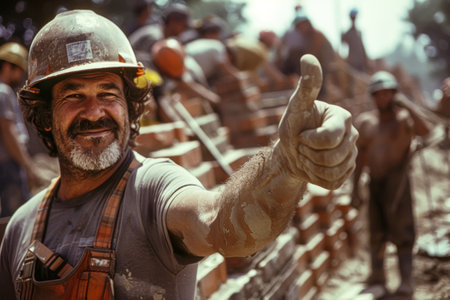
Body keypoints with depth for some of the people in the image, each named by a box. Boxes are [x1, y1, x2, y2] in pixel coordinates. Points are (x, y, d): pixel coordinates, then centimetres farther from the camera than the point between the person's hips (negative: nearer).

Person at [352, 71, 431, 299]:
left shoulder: (404, 118, -4)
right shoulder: (364, 122, 9)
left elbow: (425, 130, -26)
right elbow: (360, 156, 11)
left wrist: (407, 105, -28)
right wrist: (355, 188, 8)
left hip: (397, 183, -4)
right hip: (375, 183, 4)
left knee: (401, 232, -7)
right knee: (376, 233, 11)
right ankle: (377, 279, 23)